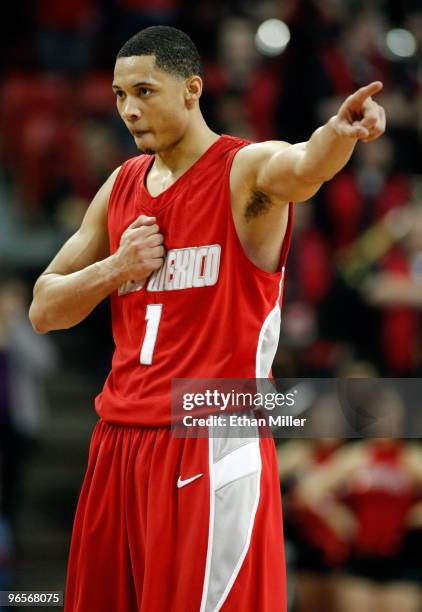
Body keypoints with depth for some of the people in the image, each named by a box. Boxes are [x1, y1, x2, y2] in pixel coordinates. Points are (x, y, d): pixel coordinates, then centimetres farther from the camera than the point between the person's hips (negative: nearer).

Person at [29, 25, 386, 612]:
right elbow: (44, 310, 15)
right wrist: (116, 267, -4)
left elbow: (303, 168, -32)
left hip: (212, 446, -6)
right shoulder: (122, 186, 13)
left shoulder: (247, 170, -7)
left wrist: (338, 134, -55)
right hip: (121, 438, 6)